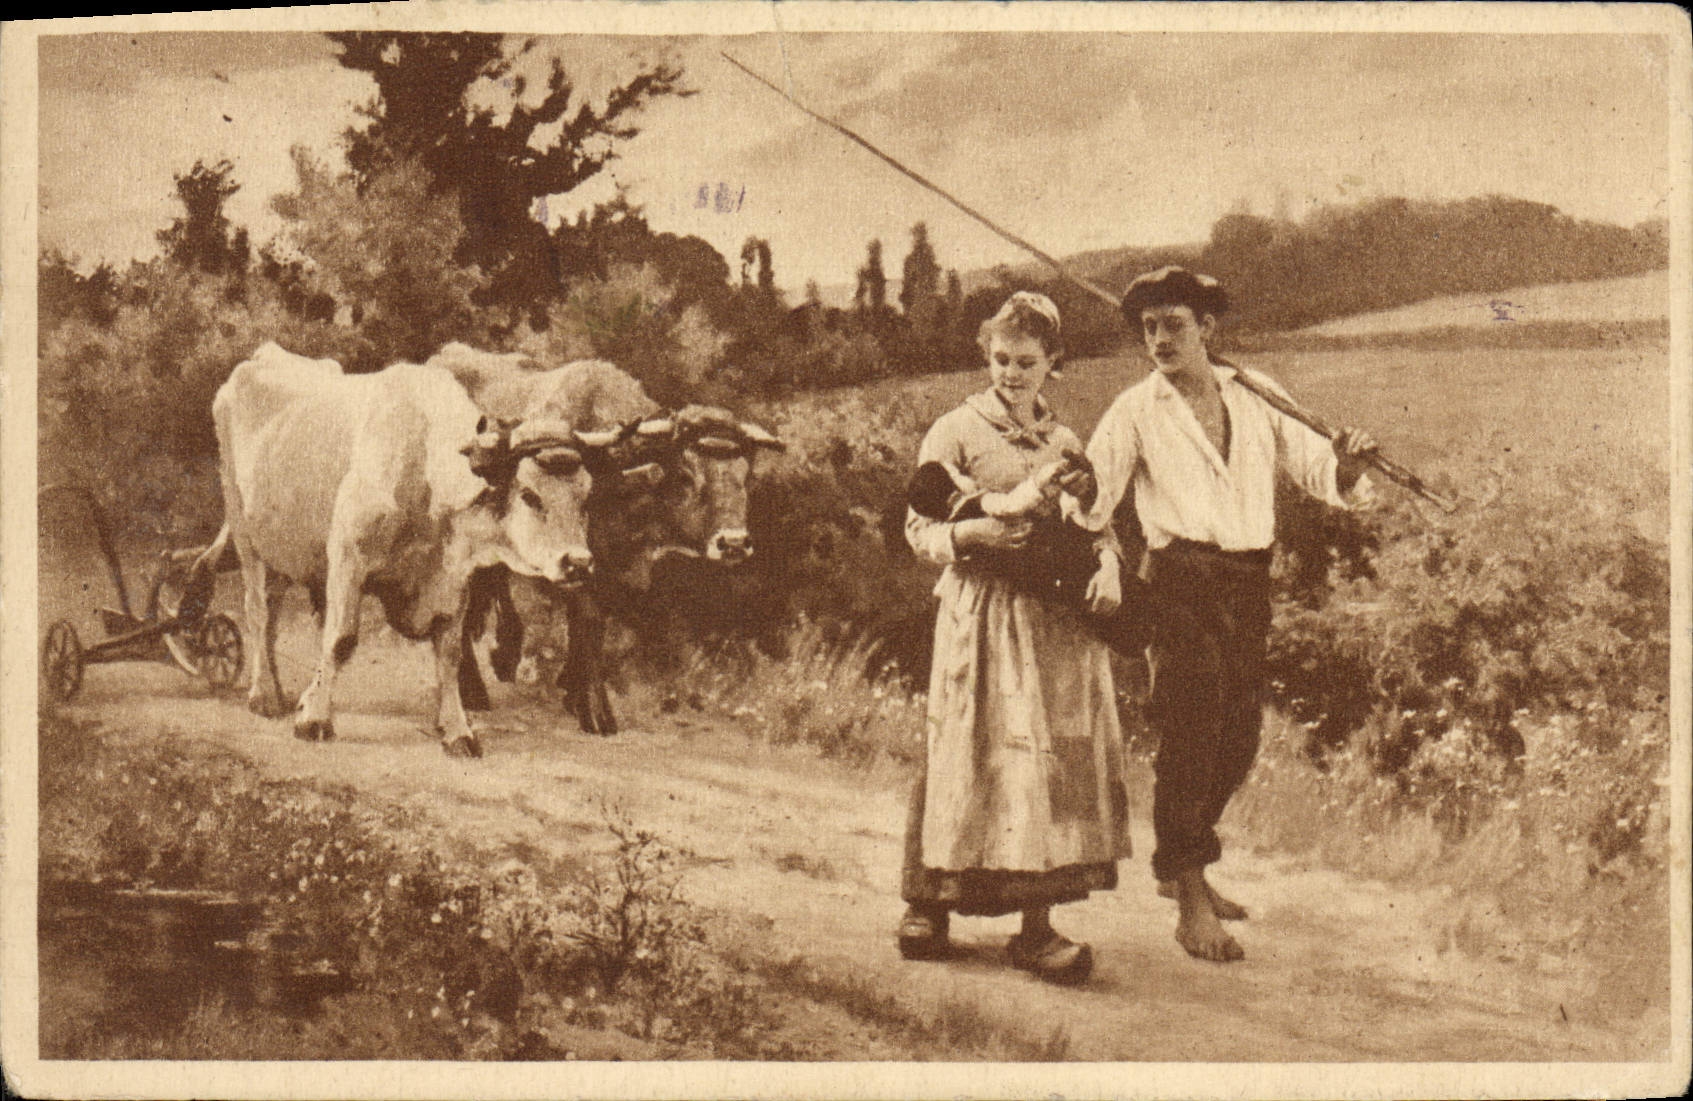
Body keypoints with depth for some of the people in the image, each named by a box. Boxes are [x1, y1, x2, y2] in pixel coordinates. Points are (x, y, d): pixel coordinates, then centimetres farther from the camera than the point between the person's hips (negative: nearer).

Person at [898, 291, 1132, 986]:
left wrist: (1104, 566, -3)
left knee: (1058, 762, 0)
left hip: (1059, 620, 5)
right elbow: (919, 527, -3)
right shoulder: (956, 432, 1)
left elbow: (1096, 524, 18)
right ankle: (927, 907, 10)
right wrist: (972, 533, -21)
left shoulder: (1066, 442, 16)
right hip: (984, 615, -5)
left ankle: (1037, 925, 3)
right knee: (981, 758, -4)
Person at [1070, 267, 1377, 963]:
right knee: (1190, 733, -8)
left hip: (1249, 580, 4)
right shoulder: (1136, 411, 0)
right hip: (1181, 579, -4)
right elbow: (1091, 506, -8)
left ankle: (1178, 866, 32)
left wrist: (1345, 470, -16)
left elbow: (1313, 468, 7)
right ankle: (1193, 906, -2)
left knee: (1238, 739, 11)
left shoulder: (1253, 396, 10)